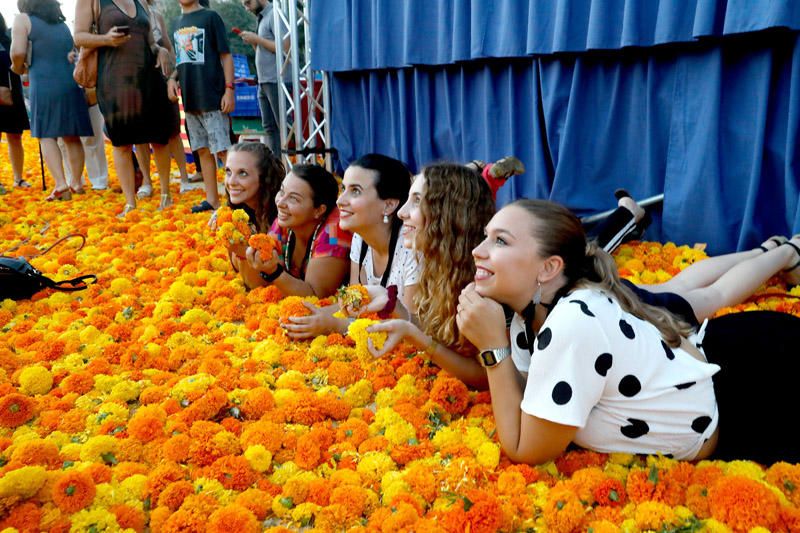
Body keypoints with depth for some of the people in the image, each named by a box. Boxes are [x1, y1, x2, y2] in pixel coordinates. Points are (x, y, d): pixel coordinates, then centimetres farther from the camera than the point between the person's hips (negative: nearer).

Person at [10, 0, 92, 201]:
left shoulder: (23, 19, 4)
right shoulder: (62, 24, 21)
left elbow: (18, 52, -7)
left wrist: (18, 68, 10)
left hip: (44, 86, -5)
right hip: (70, 84, 5)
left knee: (47, 136, -2)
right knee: (72, 137, 9)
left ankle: (60, 184, -15)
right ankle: (76, 183, 10)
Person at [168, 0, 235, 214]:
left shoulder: (210, 17, -1)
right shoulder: (178, 23, 16)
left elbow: (226, 55, -4)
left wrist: (229, 89, -12)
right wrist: (172, 78, 4)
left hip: (212, 97, -6)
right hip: (190, 98, 6)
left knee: (223, 149, -10)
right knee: (203, 150, 8)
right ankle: (212, 200, 13)